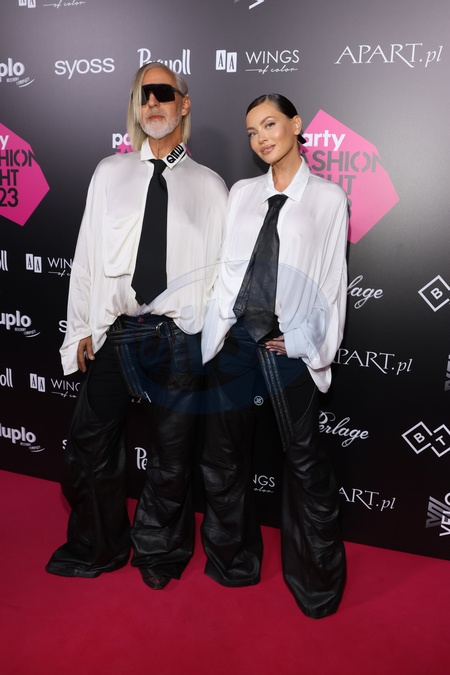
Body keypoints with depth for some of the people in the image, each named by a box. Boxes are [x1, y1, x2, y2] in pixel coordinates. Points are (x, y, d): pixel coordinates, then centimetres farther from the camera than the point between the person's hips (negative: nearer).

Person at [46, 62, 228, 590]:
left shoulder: (209, 185, 6)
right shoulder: (110, 173, 9)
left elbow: (222, 264, 2)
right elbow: (87, 253, 6)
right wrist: (82, 328, 1)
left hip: (178, 338, -1)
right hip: (113, 332, 2)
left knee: (172, 457, 11)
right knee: (90, 448, 10)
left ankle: (159, 554, 37)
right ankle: (98, 548, 36)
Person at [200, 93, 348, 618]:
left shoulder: (327, 197, 4)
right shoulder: (241, 193, 12)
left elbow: (332, 279, 1)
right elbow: (224, 266, 9)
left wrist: (304, 343, -5)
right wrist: (218, 328, 2)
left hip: (287, 344, -3)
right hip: (233, 337, 4)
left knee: (303, 457, 4)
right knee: (223, 453, 12)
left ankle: (316, 576, 25)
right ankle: (232, 558, 34)